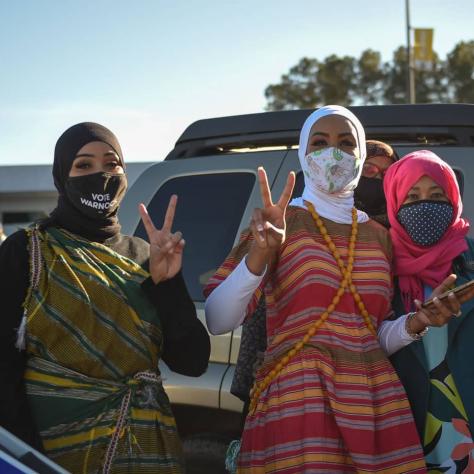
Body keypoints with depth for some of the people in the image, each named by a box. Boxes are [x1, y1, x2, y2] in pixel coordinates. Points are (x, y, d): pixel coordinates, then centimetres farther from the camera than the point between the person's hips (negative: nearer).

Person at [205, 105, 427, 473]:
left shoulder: (379, 235, 13)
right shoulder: (281, 223, -1)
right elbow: (218, 321, -11)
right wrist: (260, 254, -25)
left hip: (378, 409, 5)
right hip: (297, 405, -4)